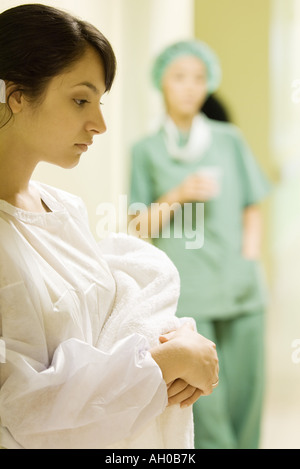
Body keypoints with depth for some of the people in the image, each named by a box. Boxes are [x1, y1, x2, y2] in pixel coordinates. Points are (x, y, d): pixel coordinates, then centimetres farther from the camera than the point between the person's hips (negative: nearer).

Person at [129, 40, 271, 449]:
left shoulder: (230, 140, 9)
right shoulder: (146, 151, 5)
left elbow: (253, 213, 12)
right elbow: (142, 229, 4)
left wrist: (248, 271, -1)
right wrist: (179, 195, -12)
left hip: (240, 293, 2)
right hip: (185, 294, -2)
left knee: (246, 396, 1)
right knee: (206, 408, -7)